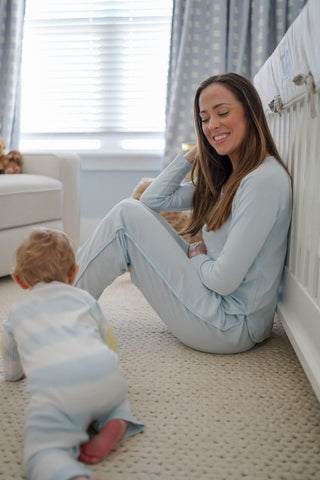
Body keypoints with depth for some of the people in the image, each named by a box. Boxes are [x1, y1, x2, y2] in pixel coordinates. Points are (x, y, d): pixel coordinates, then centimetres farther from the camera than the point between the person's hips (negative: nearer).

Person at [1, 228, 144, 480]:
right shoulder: (84, 297, 30)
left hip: (55, 387, -2)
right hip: (106, 376, 3)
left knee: (42, 450, -8)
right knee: (113, 395, 32)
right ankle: (115, 424, 0)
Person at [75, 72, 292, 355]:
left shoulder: (265, 179, -19)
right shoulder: (224, 176, 10)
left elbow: (224, 280, -24)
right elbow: (153, 200, 11)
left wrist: (196, 258, -2)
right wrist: (195, 153, 4)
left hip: (232, 327, -9)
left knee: (127, 215, -10)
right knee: (138, 209, 6)